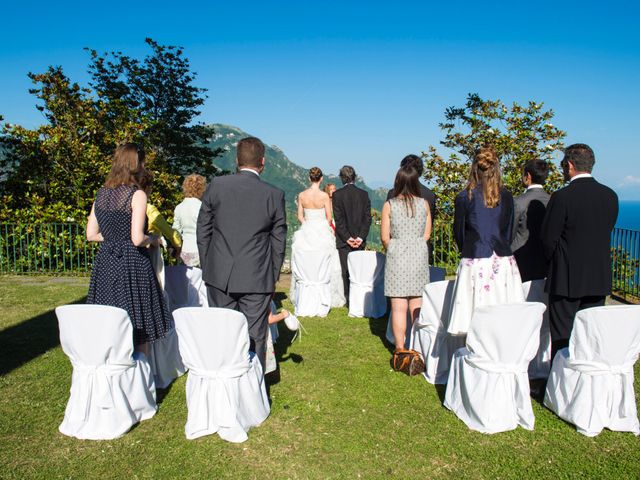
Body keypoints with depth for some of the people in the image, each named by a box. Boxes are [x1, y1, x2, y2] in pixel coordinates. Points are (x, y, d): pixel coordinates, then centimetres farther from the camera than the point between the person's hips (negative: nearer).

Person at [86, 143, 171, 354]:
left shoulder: (101, 194, 8)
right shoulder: (137, 194, -11)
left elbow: (91, 234, 11)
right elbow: (137, 239, -18)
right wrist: (154, 239, 2)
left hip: (105, 263, 7)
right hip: (132, 265, -7)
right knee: (139, 331, 5)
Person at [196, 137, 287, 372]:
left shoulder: (216, 185, -2)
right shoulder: (275, 195, -6)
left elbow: (202, 231, 3)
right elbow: (278, 241, 0)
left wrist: (207, 266, 13)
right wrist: (273, 277, 11)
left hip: (219, 275, 2)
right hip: (257, 278, -2)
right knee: (254, 338, 8)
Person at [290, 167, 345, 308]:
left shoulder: (302, 195, -3)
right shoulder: (324, 196, -11)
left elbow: (300, 216, 3)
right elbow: (329, 217, -4)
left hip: (306, 231, 3)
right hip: (322, 231, -3)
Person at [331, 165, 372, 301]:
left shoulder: (337, 194, -5)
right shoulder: (363, 194, 3)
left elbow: (338, 219, -9)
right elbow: (368, 218, -2)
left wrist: (347, 237, -7)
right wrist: (361, 237, -4)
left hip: (343, 240, -2)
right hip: (360, 239, 3)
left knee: (346, 270, 3)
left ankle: (349, 298, 5)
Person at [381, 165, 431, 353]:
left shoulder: (389, 205, -6)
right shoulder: (424, 204, 1)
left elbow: (384, 237, -4)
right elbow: (427, 235, 4)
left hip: (397, 255, -3)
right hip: (419, 256, 3)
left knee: (398, 307, 3)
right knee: (417, 305, 12)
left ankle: (400, 348, 8)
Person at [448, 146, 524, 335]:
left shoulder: (464, 197, -4)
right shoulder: (506, 197, 4)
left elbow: (459, 233, 4)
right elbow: (509, 231, 10)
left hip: (475, 263, -3)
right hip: (504, 261, 3)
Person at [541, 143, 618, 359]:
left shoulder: (562, 197, -16)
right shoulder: (610, 195, 3)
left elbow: (548, 238, -11)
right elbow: (606, 233, 9)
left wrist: (554, 262, 7)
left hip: (567, 279, -6)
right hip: (599, 278, 6)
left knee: (562, 337, 3)